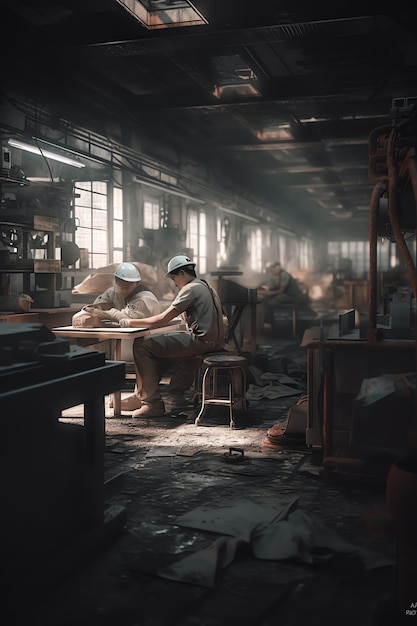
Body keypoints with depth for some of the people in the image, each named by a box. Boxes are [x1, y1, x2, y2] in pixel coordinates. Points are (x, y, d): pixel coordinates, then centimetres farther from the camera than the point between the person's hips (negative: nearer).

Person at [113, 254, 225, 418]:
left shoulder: (191, 289, -11)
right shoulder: (206, 287, 20)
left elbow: (162, 320, -13)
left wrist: (131, 322, -4)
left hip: (201, 341, -11)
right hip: (213, 341, 11)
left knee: (142, 345, -9)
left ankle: (152, 403, -7)